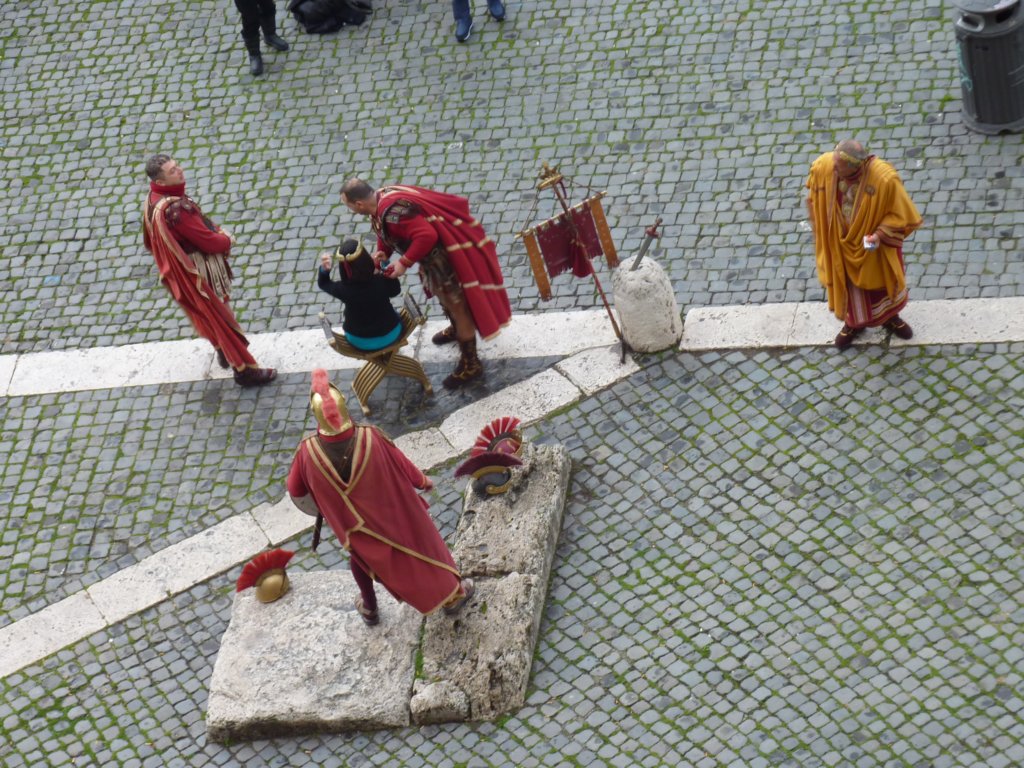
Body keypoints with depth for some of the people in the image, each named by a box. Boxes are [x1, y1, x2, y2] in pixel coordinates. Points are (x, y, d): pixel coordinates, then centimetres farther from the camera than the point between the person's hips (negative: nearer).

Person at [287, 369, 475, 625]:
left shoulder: (308, 451, -35)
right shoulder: (371, 439, -37)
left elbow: (295, 490, -15)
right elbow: (404, 468, -19)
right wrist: (423, 481, 4)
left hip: (350, 518, 1)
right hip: (391, 510, -1)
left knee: (359, 551, 35)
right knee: (418, 544, 26)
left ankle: (369, 608, 55)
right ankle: (452, 595, 49)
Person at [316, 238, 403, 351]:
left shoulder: (342, 289, -28)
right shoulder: (381, 282, -30)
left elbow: (323, 284, -5)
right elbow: (395, 290, -5)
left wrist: (324, 269, -23)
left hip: (359, 342, 1)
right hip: (390, 335, 0)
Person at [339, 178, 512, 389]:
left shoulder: (393, 212, -36)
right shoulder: (380, 199, -4)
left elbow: (426, 236, -40)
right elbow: (386, 232, 13)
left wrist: (404, 263, -31)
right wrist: (382, 253, -5)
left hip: (444, 255, -10)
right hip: (434, 254, 10)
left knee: (456, 304, 5)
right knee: (444, 297, 33)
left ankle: (470, 365, 19)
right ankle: (456, 330, 61)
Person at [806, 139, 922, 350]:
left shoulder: (885, 179, -37)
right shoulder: (822, 167, -28)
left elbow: (900, 214, -20)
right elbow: (815, 201, -6)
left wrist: (881, 234, -32)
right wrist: (822, 233, 2)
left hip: (873, 243, -2)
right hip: (840, 242, 2)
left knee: (882, 280, 25)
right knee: (848, 283, 24)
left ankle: (889, 316, 55)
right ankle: (854, 322, 53)